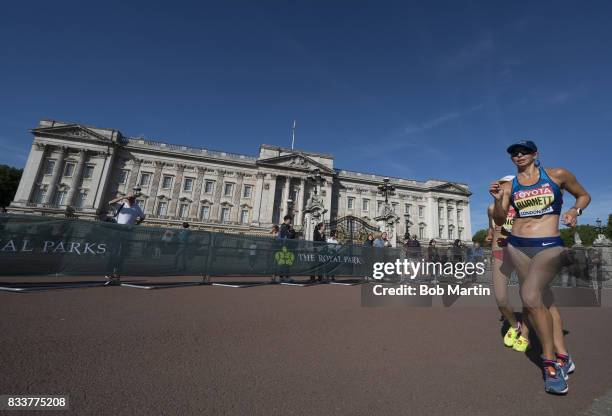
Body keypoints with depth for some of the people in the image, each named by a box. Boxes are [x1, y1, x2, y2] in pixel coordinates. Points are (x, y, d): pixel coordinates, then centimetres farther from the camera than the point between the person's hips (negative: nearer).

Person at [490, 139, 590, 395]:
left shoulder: (557, 174, 4)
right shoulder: (509, 186, 8)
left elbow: (584, 196, 17)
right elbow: (499, 220, 7)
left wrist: (575, 210, -3)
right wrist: (498, 200, -10)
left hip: (549, 246, -3)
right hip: (517, 246, 3)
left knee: (530, 296, -20)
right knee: (543, 299, 9)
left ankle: (550, 359, -1)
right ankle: (561, 356, 21)